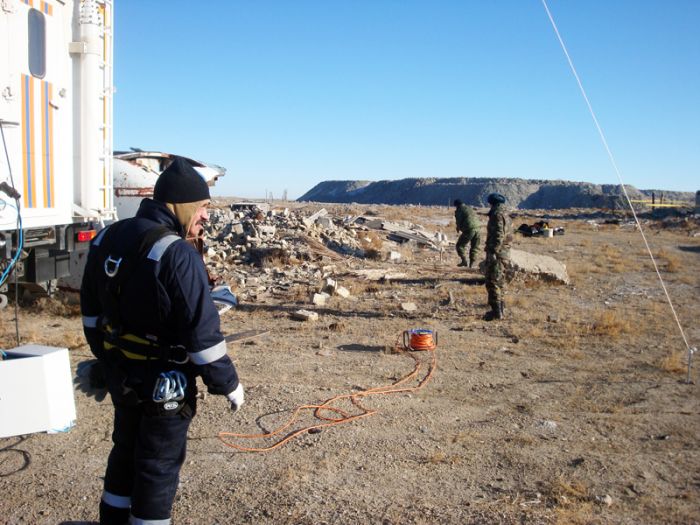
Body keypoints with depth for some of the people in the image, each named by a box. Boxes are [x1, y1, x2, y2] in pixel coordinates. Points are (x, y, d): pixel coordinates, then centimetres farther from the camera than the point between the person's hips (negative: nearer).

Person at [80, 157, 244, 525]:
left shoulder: (106, 239, 2)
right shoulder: (177, 254, -24)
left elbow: (92, 310, 12)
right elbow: (202, 330, -23)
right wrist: (228, 384, -11)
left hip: (121, 374, 8)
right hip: (163, 383, -8)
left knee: (126, 451, 26)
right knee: (160, 465, 10)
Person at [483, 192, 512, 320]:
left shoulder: (497, 215, -12)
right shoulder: (506, 216, 18)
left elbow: (498, 235, -22)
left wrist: (493, 252, -24)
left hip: (496, 253, -10)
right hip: (504, 253, 10)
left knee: (492, 282, -9)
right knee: (499, 282, 16)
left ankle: (496, 311, -11)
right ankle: (500, 309, 22)